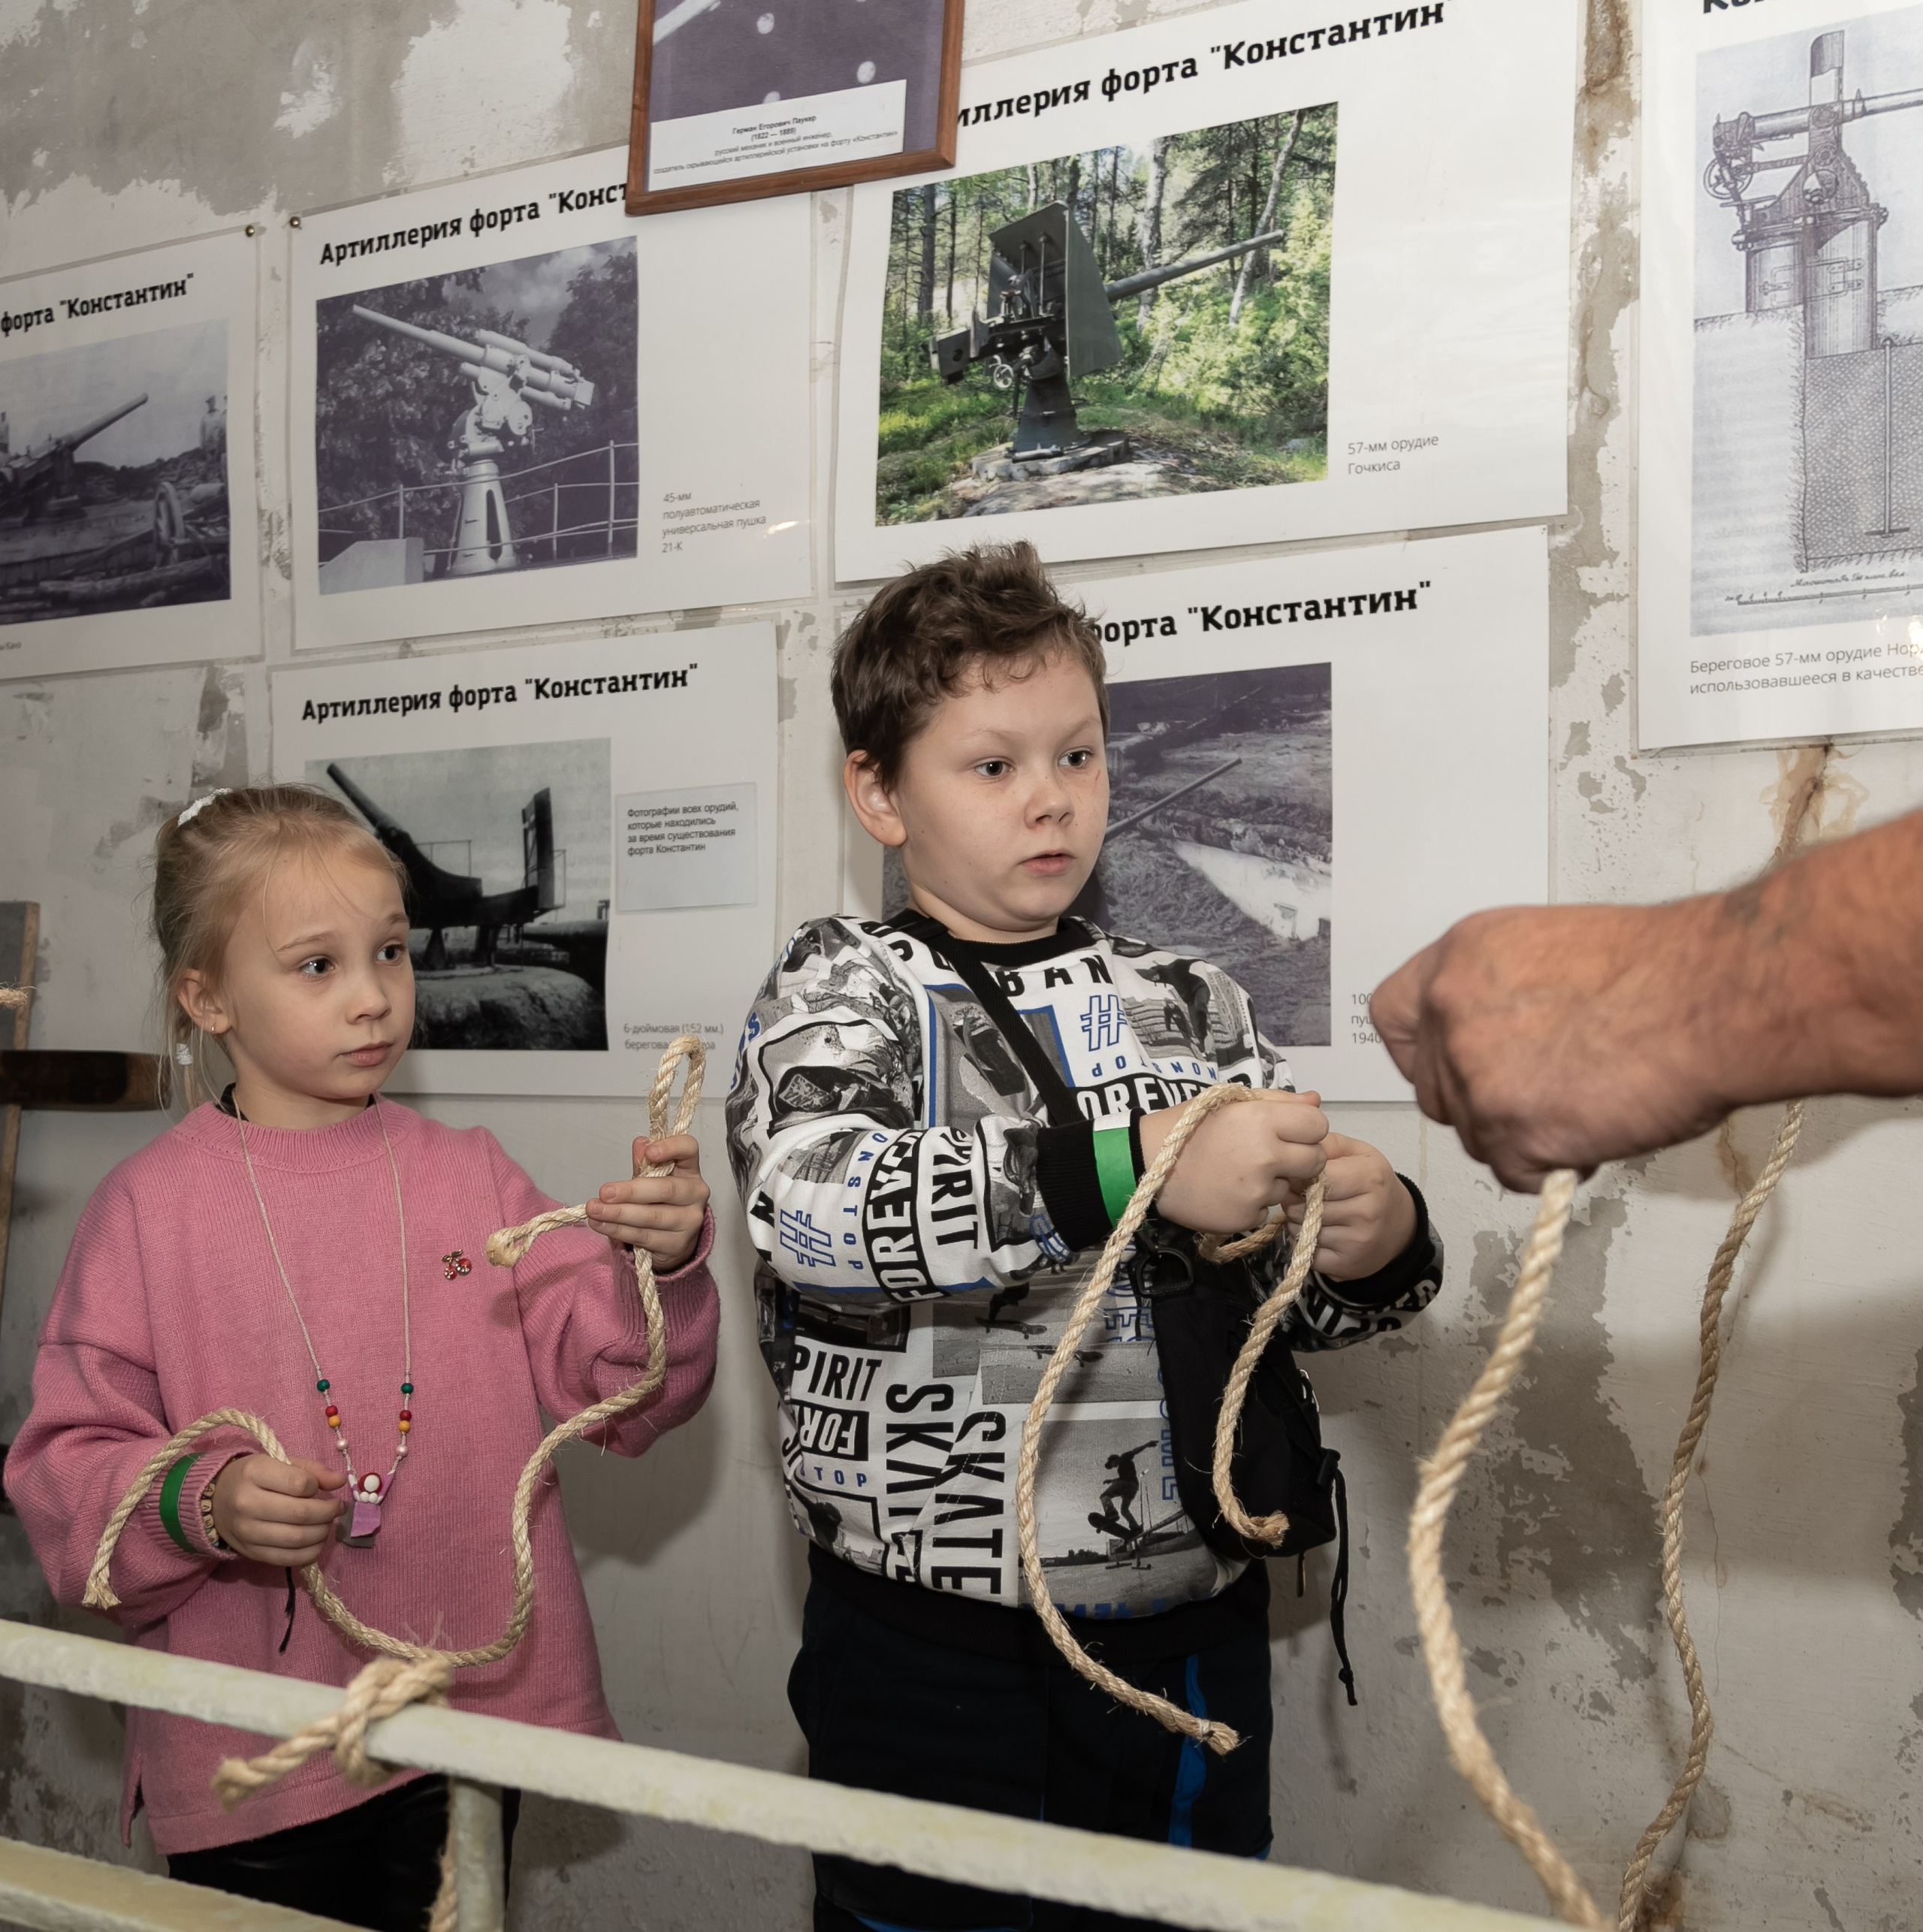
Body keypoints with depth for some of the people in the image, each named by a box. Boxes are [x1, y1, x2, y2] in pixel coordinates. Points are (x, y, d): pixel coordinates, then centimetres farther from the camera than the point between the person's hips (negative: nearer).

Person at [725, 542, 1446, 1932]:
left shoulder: (1189, 1004, 6)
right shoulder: (841, 986, -4)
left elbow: (1289, 1289, 11)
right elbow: (812, 1202, -25)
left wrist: (1375, 1245, -12)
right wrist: (1128, 1167, -35)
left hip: (1187, 1639, 4)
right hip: (930, 1646, -3)